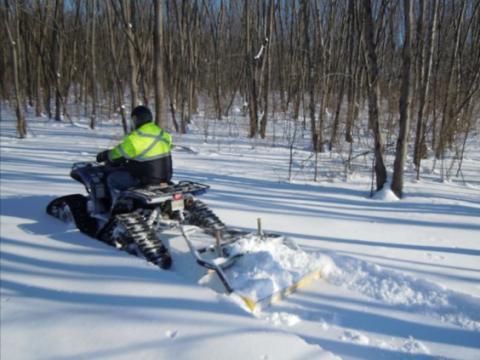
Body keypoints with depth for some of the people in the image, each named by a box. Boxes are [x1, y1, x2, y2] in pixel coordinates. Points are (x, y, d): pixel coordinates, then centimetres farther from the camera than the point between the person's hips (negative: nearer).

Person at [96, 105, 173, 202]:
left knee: (112, 178, 9)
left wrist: (102, 156, 13)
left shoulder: (135, 138, -19)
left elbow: (117, 155, -9)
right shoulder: (164, 135, 3)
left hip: (146, 179, -8)